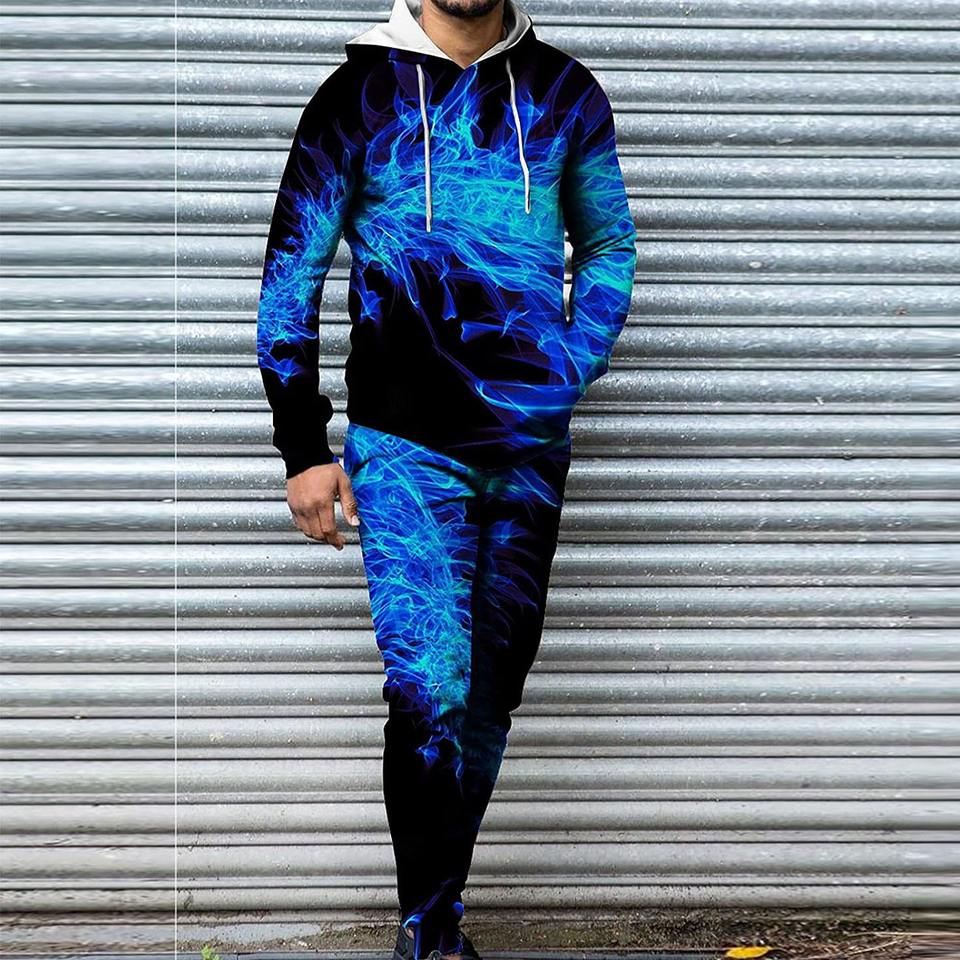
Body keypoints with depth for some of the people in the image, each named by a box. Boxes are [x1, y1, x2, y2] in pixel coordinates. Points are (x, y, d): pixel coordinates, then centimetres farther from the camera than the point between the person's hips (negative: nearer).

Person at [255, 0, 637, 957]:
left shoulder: (565, 95, 9)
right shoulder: (359, 96, 2)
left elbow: (609, 247, 20)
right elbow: (291, 275, 3)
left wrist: (568, 377, 6)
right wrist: (305, 449, -1)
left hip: (530, 445, 3)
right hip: (403, 445, -3)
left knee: (491, 690, 9)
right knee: (430, 688, -13)